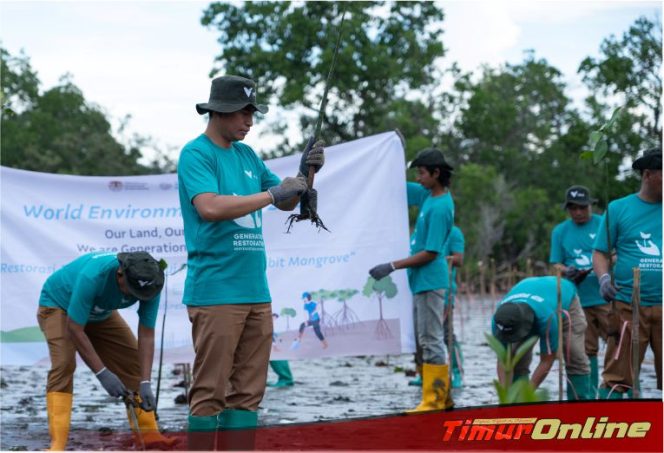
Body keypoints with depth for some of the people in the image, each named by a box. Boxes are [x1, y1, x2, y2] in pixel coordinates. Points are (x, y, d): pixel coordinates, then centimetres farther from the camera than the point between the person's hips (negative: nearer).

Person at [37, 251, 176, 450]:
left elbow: (146, 336, -22)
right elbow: (75, 330, -37)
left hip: (100, 314, 6)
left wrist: (145, 383, -30)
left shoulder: (149, 285, -27)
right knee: (63, 364, -27)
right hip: (58, 305, -6)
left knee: (133, 362, -5)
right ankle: (57, 445, -31)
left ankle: (149, 434, 1)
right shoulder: (93, 276, -43)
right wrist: (102, 374, -36)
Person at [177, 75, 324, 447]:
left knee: (248, 390, 8)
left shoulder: (247, 155, 17)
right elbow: (210, 207, -22)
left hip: (256, 291, 8)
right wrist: (271, 194, -17)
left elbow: (286, 202, 22)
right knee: (210, 391, -6)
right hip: (215, 292, -8)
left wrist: (304, 174, 2)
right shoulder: (196, 154, -6)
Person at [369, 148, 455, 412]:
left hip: (430, 282, -10)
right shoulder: (428, 195, 9)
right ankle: (442, 398, 18)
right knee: (428, 340, 13)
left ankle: (434, 401, -4)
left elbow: (430, 253, -20)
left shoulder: (440, 208, -18)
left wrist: (393, 267, -18)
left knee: (431, 340, -7)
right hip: (421, 281, 10)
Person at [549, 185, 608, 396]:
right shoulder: (560, 231, 10)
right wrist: (568, 272, -11)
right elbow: (557, 264, 11)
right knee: (587, 350, 10)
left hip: (606, 298, -3)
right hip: (577, 299, 3)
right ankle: (591, 394, 19)